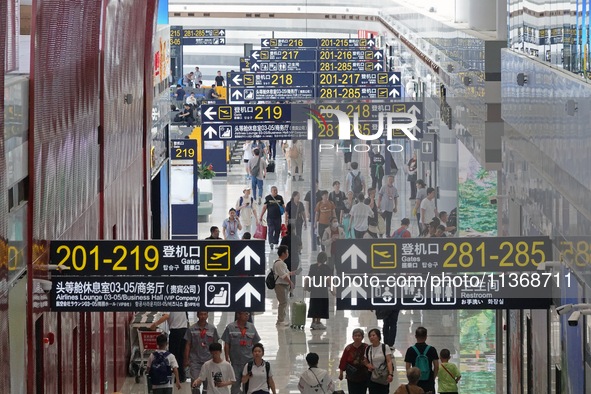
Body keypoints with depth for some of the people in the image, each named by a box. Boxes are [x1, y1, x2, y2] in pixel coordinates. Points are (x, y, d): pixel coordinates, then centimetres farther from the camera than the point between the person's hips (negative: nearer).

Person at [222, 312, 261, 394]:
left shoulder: (251, 327, 7)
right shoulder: (230, 327, -1)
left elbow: (255, 343, 12)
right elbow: (226, 344, 1)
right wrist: (227, 358, -4)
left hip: (249, 360, 2)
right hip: (235, 361, -2)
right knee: (235, 383, 2)